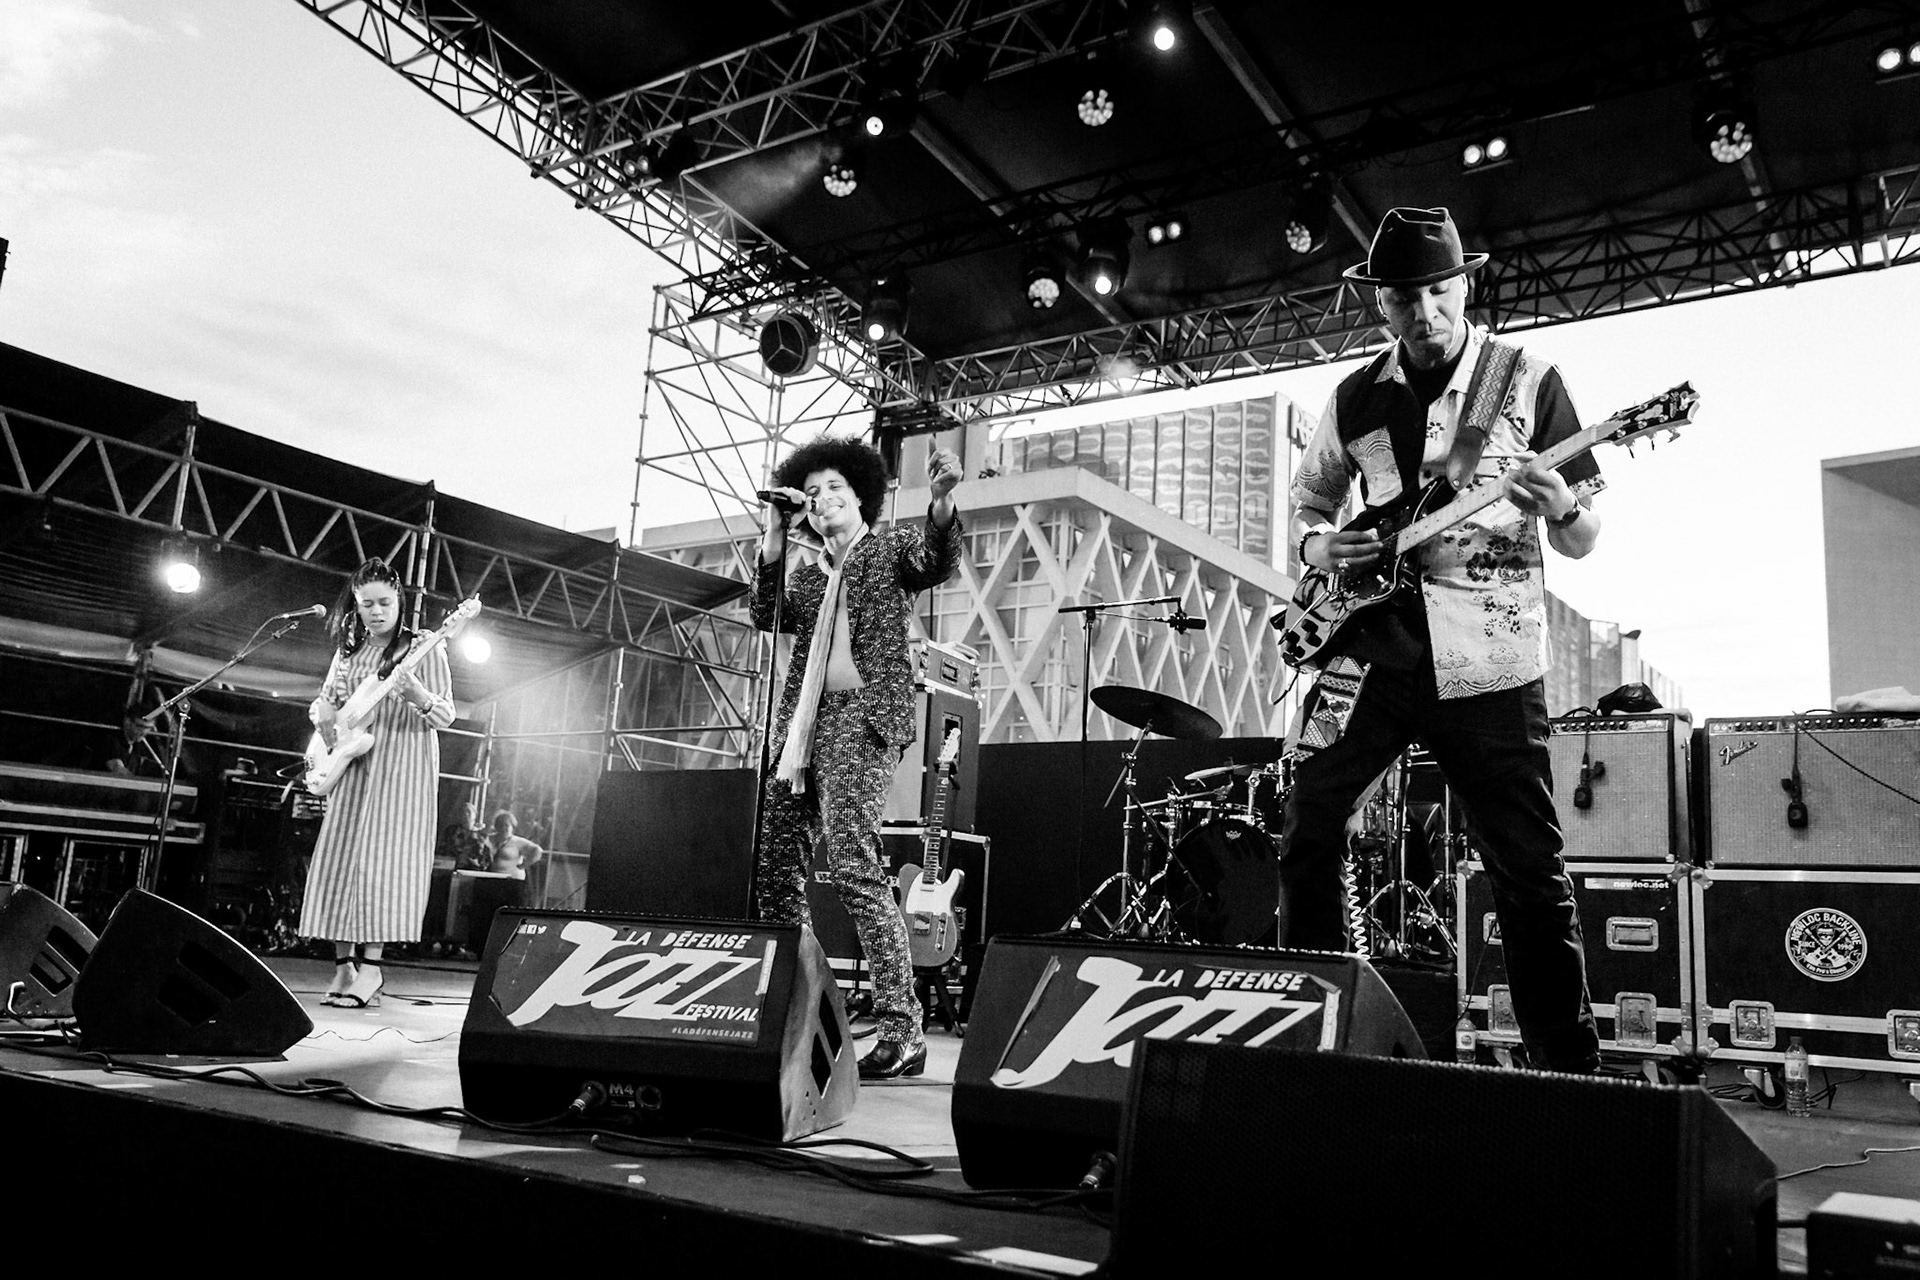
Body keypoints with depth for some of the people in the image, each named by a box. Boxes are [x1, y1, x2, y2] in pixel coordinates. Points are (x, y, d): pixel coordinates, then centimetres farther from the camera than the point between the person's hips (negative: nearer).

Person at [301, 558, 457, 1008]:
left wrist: (420, 699, -28)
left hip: (402, 764, -6)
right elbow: (323, 703, 23)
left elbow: (447, 715, -7)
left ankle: (370, 966, -10)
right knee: (337, 858, 1)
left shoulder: (424, 649, -1)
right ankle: (344, 964, 7)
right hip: (351, 764, 6)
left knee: (381, 857, -12)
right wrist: (324, 715, -1)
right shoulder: (348, 651, 15)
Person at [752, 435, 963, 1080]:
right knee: (774, 869, 4)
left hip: (863, 718, -7)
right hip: (802, 725, 7)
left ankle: (902, 1032, -19)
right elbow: (766, 617, 9)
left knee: (854, 866, -20)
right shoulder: (806, 574, 26)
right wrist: (774, 537, 3)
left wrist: (941, 499, -30)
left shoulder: (893, 548, 11)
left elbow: (938, 560, -11)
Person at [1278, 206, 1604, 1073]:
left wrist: (1562, 510, -21)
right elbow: (1309, 497, 22)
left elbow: (1582, 542, 2)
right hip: (1371, 647, 3)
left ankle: (1570, 1066, 17)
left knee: (1530, 876, 1)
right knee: (1307, 837, 1)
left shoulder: (1531, 382, 1)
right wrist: (1318, 544, -1)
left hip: (1490, 665, -3)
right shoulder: (1356, 399, 9)